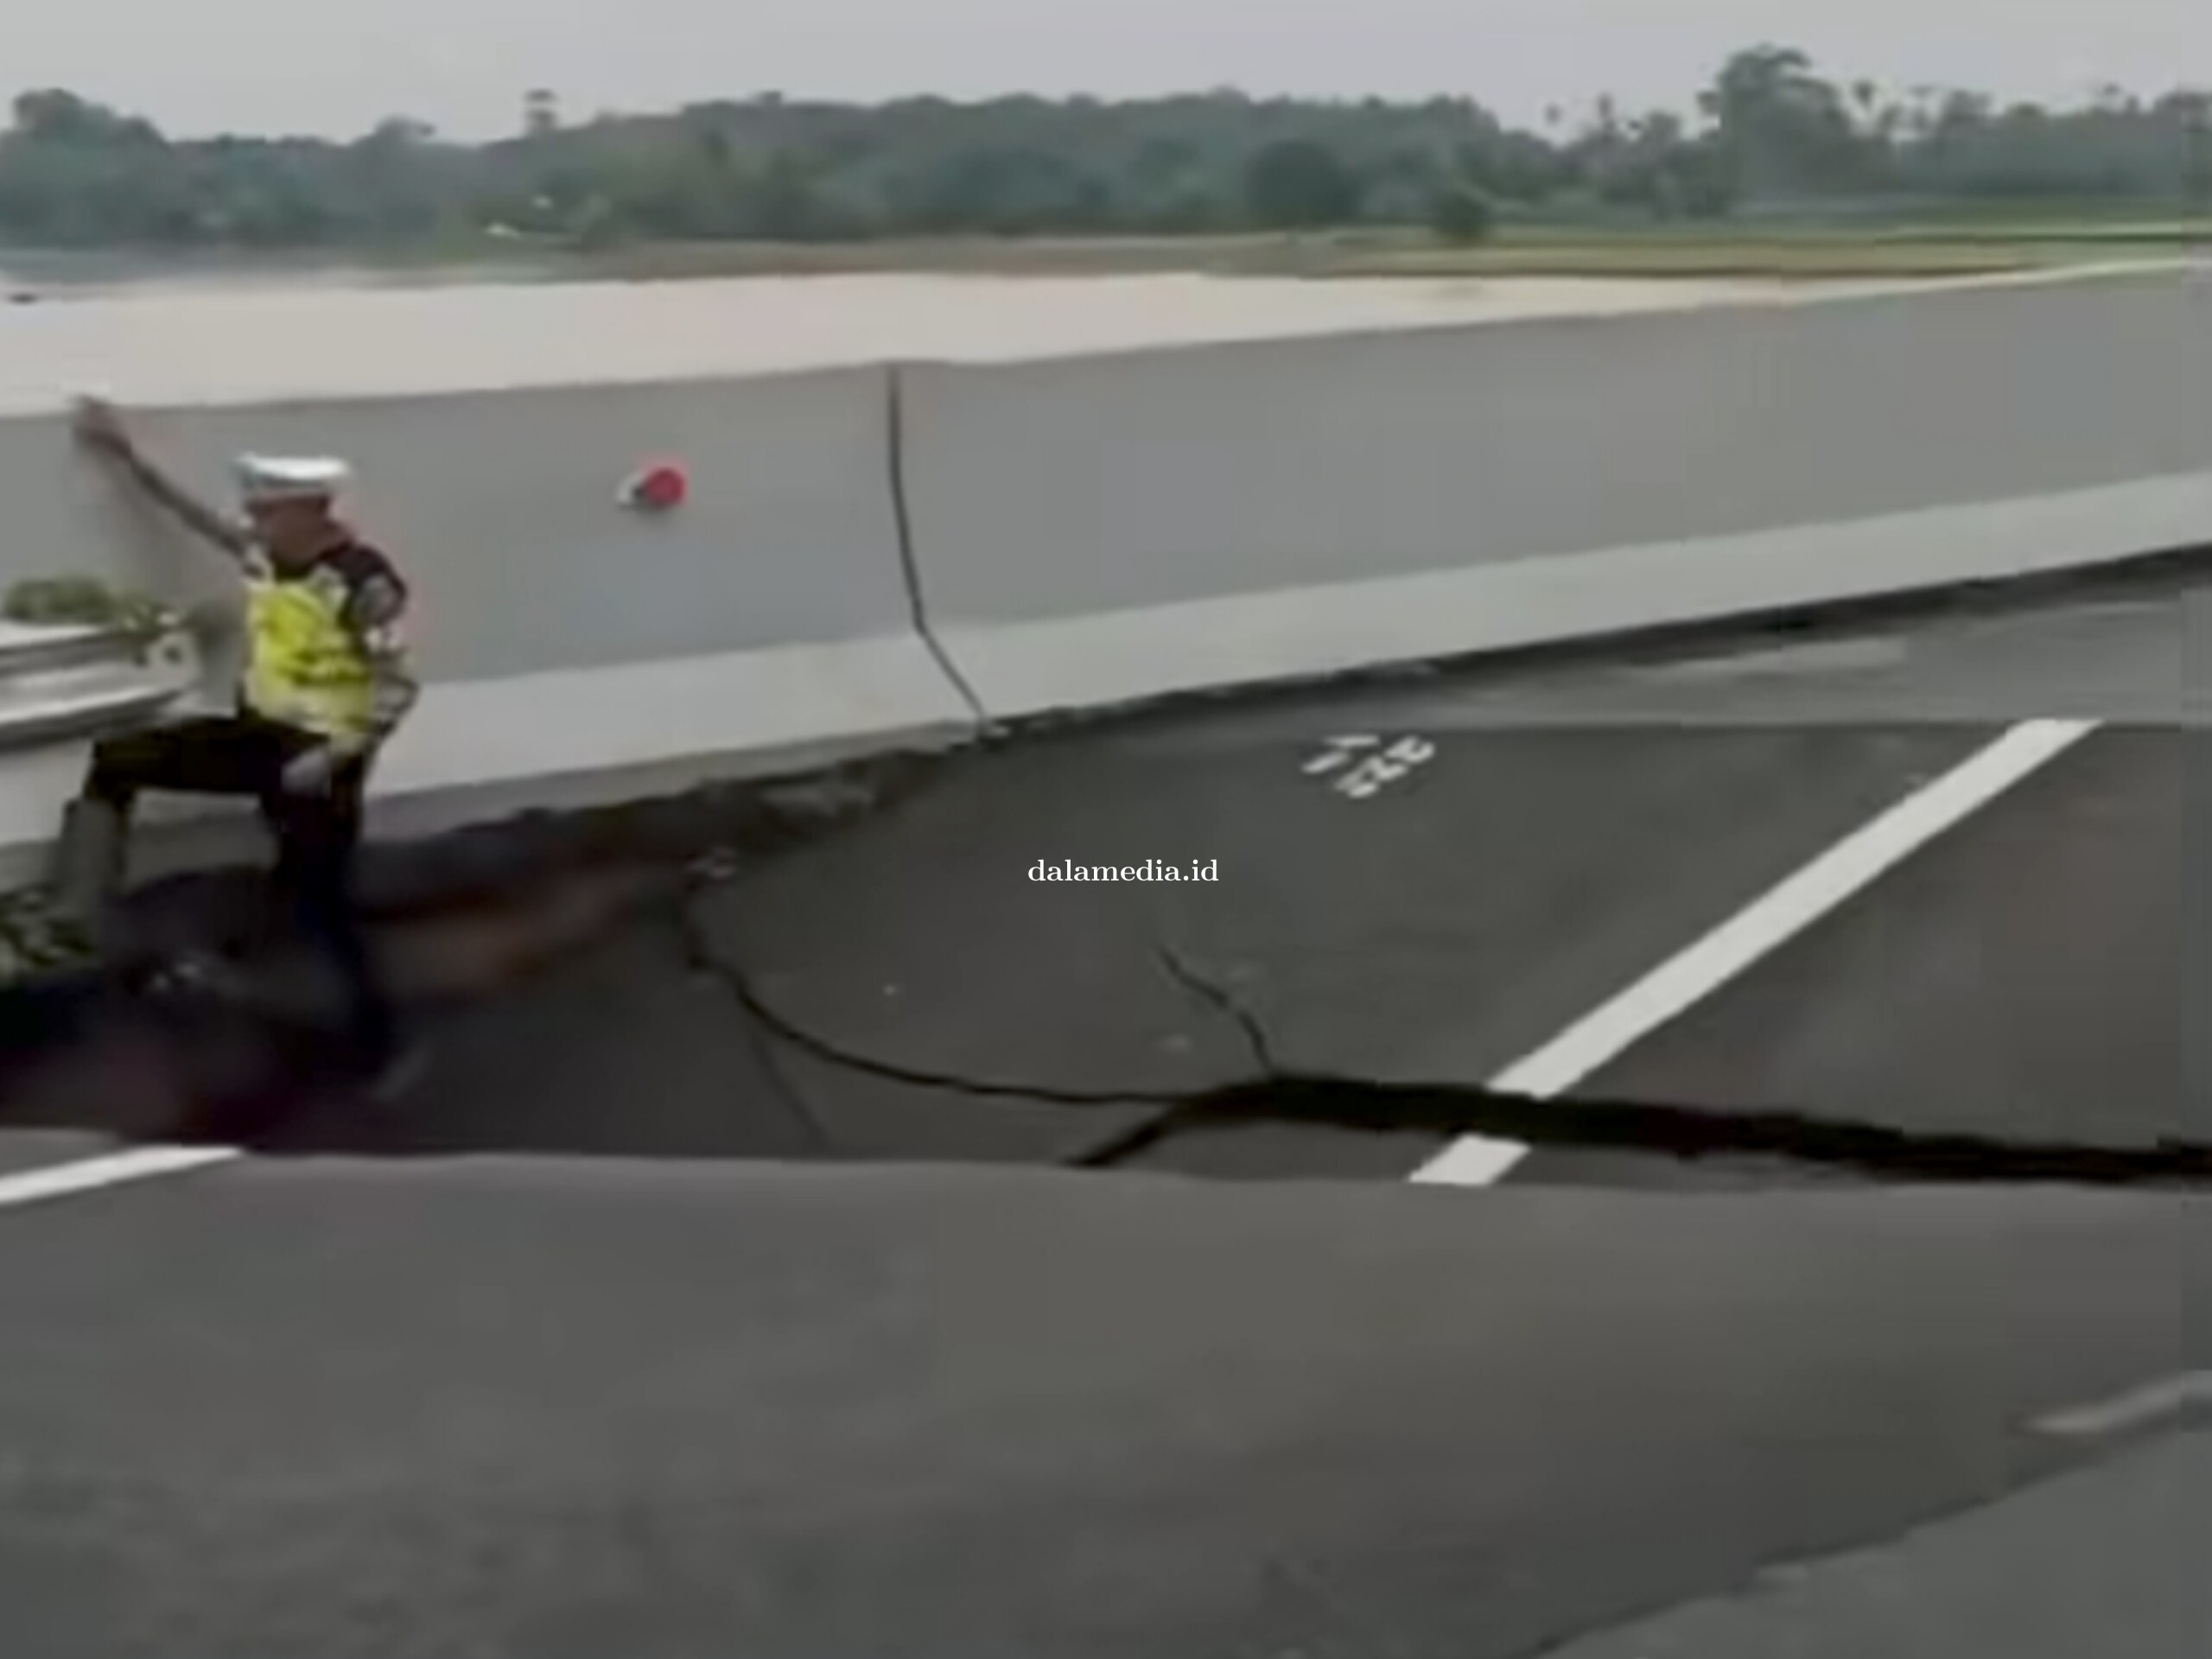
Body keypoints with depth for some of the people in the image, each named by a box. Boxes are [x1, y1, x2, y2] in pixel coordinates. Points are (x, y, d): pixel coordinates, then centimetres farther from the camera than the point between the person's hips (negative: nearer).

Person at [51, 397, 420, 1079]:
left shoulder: (365, 585, -23)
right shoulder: (265, 552, -2)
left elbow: (397, 690, -22)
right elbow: (198, 515, 15)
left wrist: (332, 758, -27)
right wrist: (128, 455, 14)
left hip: (318, 756, -8)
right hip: (257, 733, 8)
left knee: (316, 902, 0)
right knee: (114, 762, 0)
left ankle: (376, 1040, 18)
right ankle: (80, 925, 0)